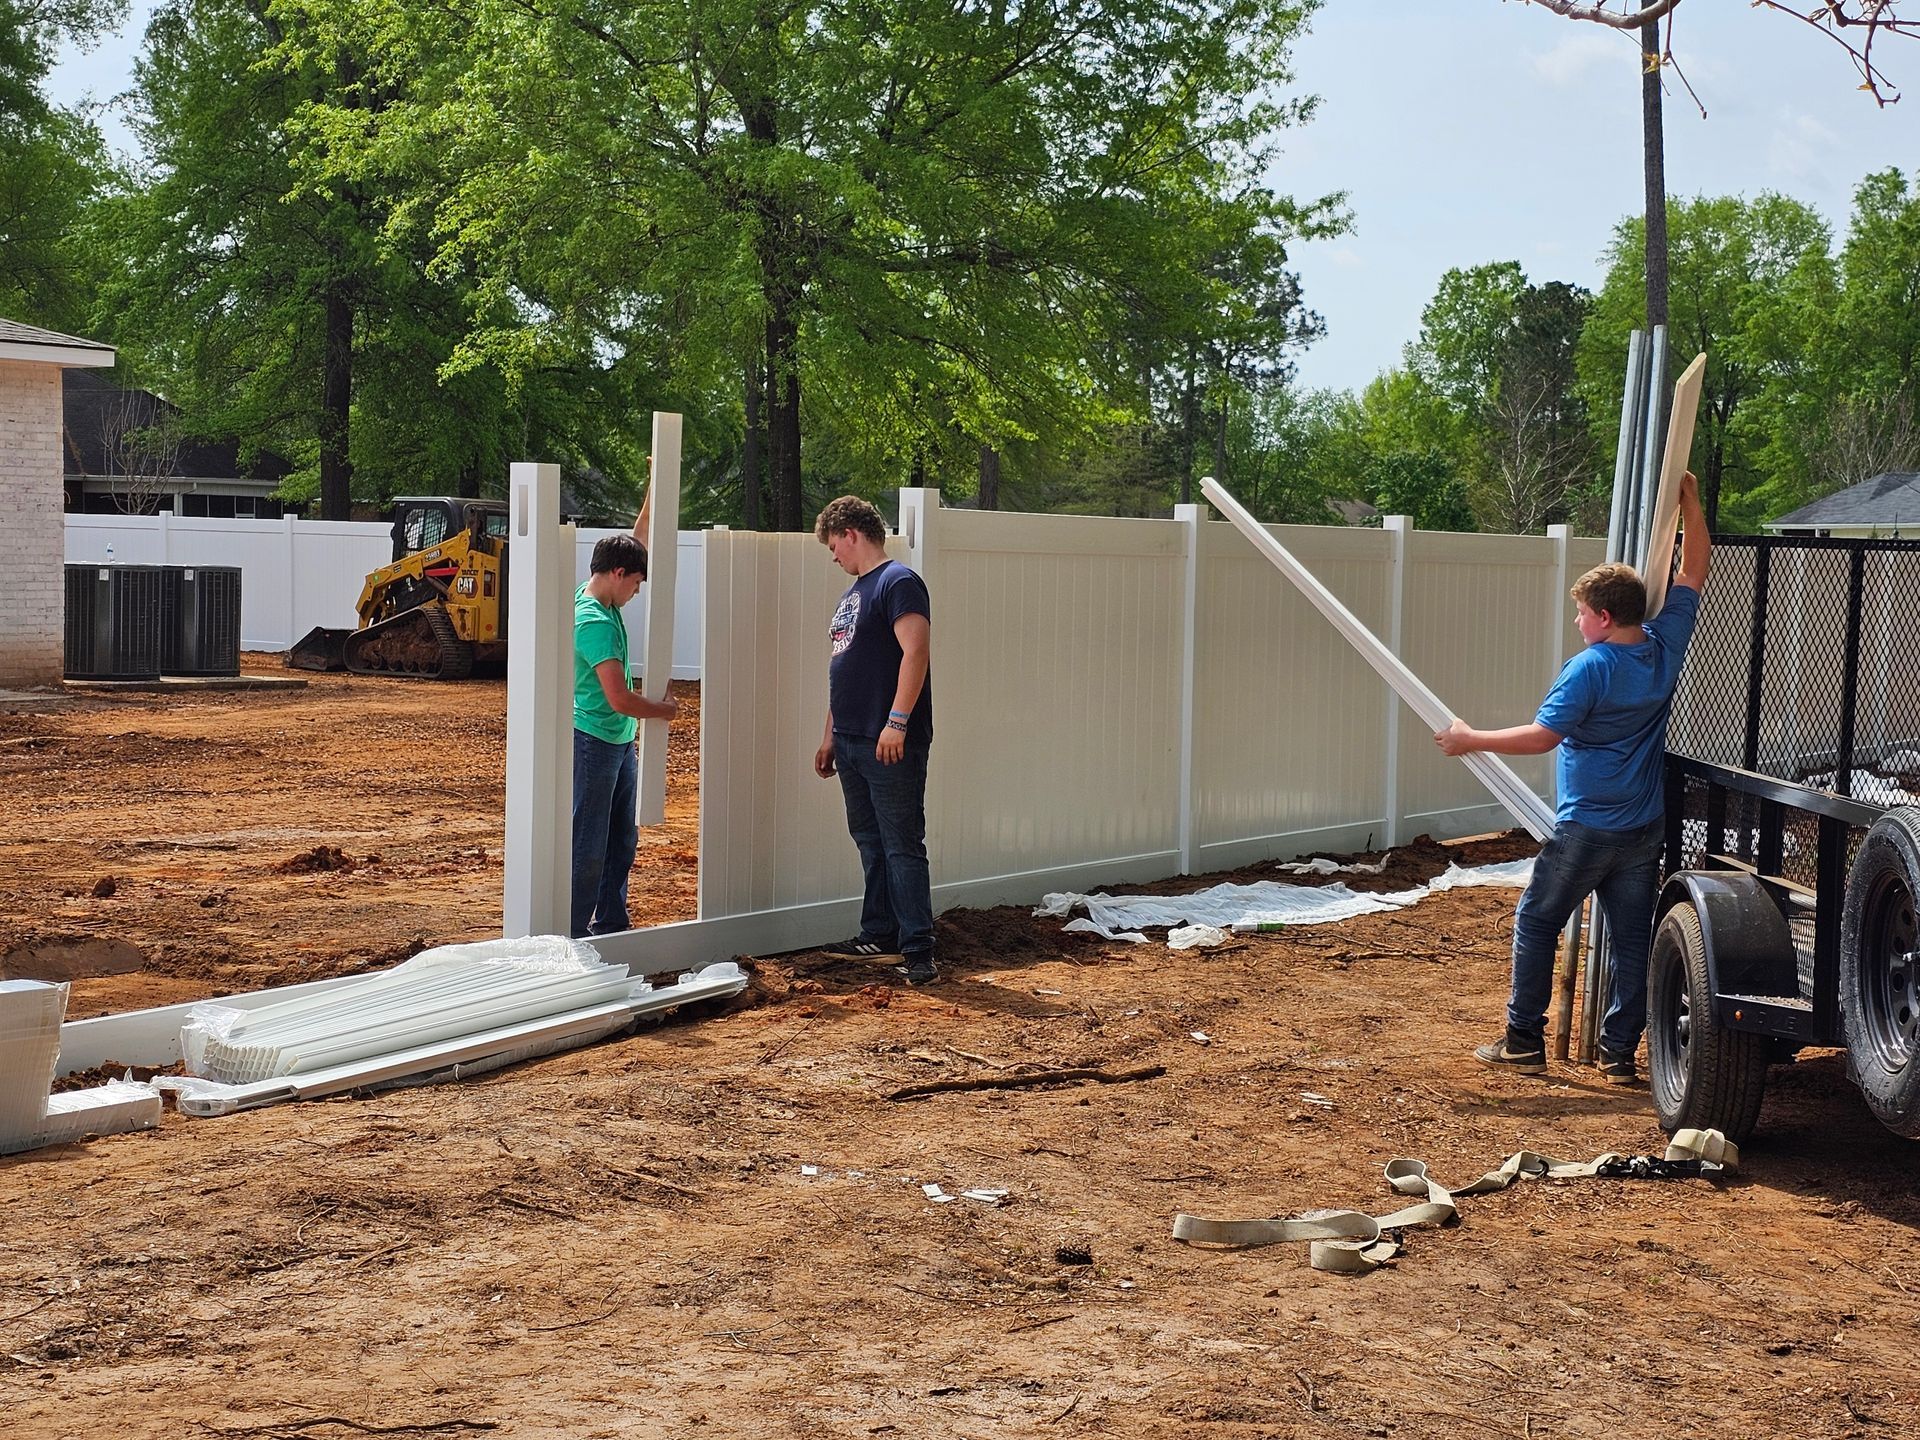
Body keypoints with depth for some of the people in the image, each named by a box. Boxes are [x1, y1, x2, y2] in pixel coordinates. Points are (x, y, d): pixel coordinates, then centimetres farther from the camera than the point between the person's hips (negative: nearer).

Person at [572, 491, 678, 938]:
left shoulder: (604, 602, 5)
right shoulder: (594, 622, -22)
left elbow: (637, 541, 20)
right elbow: (620, 699, -25)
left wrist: (653, 497, 12)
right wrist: (663, 710, -9)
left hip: (620, 743, 10)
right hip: (593, 744, -10)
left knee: (623, 840, 16)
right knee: (588, 847, -4)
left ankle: (611, 925, 25)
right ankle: (575, 932, 2)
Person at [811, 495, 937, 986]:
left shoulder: (899, 583, -10)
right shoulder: (854, 592, 20)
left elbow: (916, 652, -20)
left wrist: (897, 722, -26)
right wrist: (830, 735, 24)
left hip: (891, 744, -10)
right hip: (851, 742, 10)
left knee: (902, 846, -9)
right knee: (870, 842, 14)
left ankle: (918, 950, -8)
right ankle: (879, 936, 22)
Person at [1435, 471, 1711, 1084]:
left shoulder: (1589, 668, -18)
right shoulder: (1665, 645, 1)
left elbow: (1541, 736, -17)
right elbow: (1693, 573, 13)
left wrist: (1472, 739, -8)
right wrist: (1691, 505, 17)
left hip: (1587, 829, -6)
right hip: (1646, 829, 6)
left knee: (1536, 924, 7)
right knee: (1632, 938, 8)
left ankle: (1524, 1044, 9)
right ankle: (1620, 1055, 10)